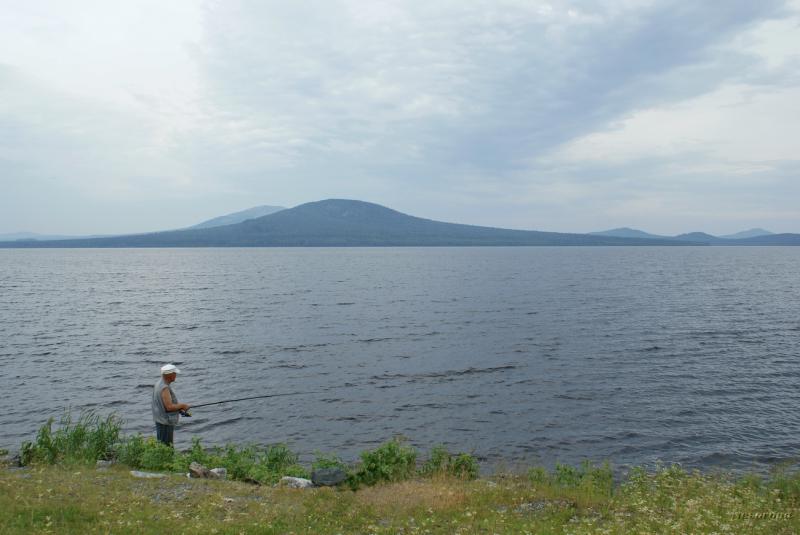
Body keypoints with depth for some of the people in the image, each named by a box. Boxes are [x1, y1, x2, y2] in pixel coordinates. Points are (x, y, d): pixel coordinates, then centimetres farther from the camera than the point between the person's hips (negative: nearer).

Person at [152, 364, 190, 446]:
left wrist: (178, 408, 11)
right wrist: (182, 405, -11)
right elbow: (169, 407, -26)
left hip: (161, 420, 10)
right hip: (165, 423, -10)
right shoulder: (164, 388, -23)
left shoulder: (159, 384, 8)